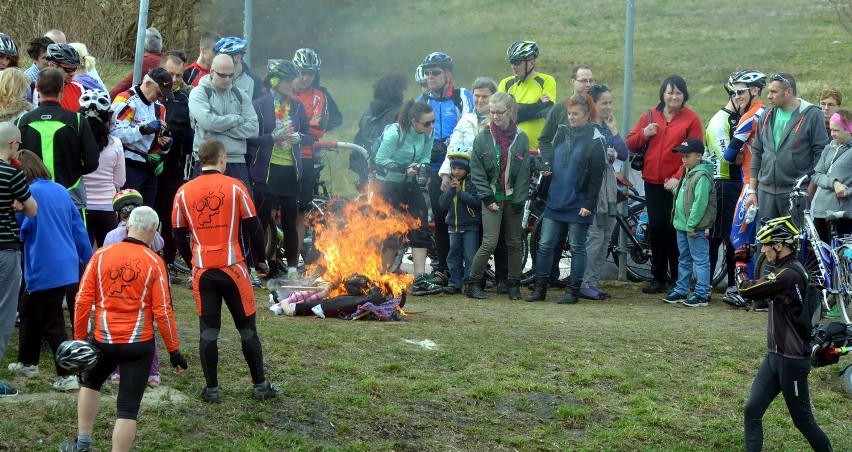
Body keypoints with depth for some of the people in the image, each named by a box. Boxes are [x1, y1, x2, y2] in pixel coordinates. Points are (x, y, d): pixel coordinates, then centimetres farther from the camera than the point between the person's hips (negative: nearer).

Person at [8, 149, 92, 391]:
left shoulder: (31, 194, -16)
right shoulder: (60, 190, 8)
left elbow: (19, 228, -14)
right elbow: (78, 228, 12)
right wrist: (88, 260, 19)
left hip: (44, 271, -8)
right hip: (66, 266, 8)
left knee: (52, 325, -2)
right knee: (28, 310, 24)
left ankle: (67, 376, -2)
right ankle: (27, 363, 35)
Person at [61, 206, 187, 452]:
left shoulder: (101, 255, -2)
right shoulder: (154, 262, -7)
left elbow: (83, 300, -2)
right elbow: (162, 311, -7)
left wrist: (79, 339, 9)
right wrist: (174, 350, 2)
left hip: (104, 340, 3)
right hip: (139, 344, -2)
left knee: (90, 383, 29)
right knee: (128, 407, 1)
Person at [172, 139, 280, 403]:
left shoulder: (184, 193, 2)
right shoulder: (235, 187, -5)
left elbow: (178, 235, 9)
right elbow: (253, 227, -3)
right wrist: (260, 260, 11)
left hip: (202, 270, 2)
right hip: (233, 268, -2)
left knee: (208, 329, 7)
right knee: (247, 327, 9)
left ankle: (211, 389, 8)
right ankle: (260, 386, 14)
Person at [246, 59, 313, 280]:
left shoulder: (297, 106, 10)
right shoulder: (260, 106, -3)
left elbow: (309, 136, 12)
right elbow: (250, 138, -7)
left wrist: (298, 137, -10)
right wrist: (273, 137, -20)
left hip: (290, 171, 4)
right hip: (267, 171, -4)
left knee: (290, 222, 7)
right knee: (262, 220, -3)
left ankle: (292, 268, 13)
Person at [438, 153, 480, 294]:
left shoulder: (472, 183, -5)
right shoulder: (450, 184, 11)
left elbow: (476, 201, -17)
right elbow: (444, 204, 2)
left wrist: (460, 192, -20)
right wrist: (450, 189, -11)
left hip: (470, 227, -5)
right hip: (454, 226, 5)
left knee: (470, 257, -6)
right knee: (454, 256, 8)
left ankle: (469, 282, -4)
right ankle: (454, 283, 13)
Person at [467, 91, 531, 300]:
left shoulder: (521, 138, 1)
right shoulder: (483, 138, -1)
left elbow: (524, 173, -1)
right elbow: (477, 171, -2)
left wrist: (518, 201, -7)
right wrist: (487, 198, -9)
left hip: (514, 199, 2)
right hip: (492, 198, -2)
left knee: (515, 243, 8)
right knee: (490, 242, -10)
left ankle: (514, 284, 19)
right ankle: (473, 283, 1)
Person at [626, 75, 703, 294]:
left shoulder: (691, 119, -2)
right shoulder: (650, 116, 10)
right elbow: (631, 144, 11)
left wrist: (678, 178, -17)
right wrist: (644, 134, -9)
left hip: (677, 185, -4)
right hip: (653, 183, 4)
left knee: (675, 231, -3)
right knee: (656, 229, 6)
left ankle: (677, 279, 6)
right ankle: (659, 278, 14)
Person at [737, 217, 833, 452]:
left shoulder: (789, 274, -22)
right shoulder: (788, 270, 10)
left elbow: (746, 289, -18)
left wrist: (740, 264, -2)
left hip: (791, 361, -10)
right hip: (775, 356, 10)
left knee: (803, 420, 2)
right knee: (751, 412, 4)